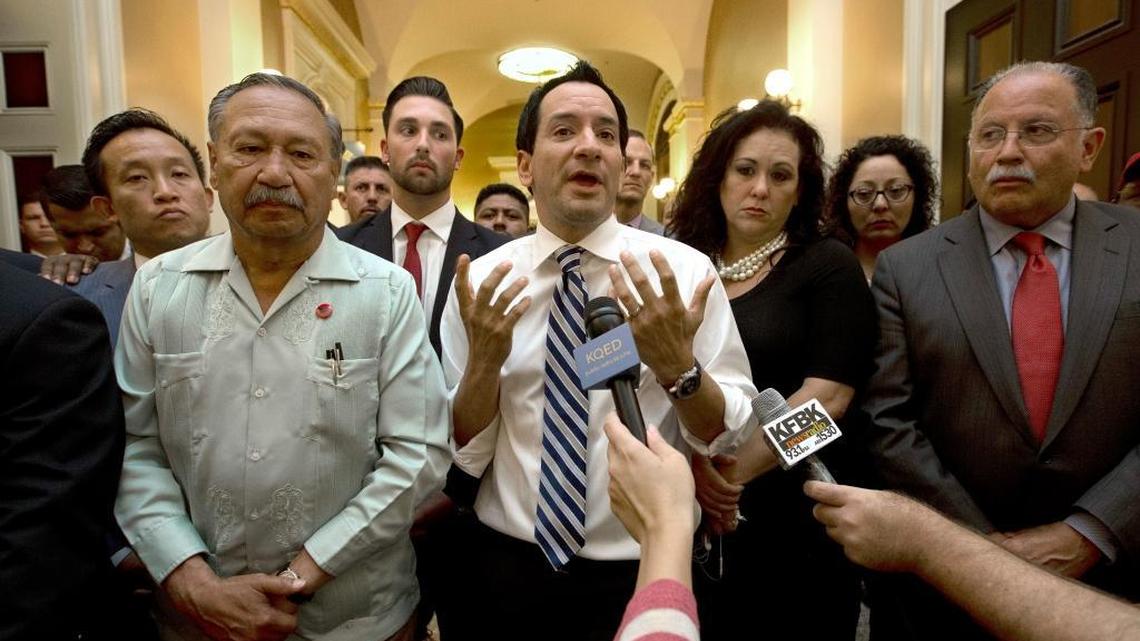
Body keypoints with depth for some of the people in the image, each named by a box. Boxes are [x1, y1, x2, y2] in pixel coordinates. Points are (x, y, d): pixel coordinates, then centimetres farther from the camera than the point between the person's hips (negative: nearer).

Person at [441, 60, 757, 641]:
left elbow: (732, 441, -6)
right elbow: (464, 456, -3)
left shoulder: (686, 271, -9)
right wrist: (485, 362, -21)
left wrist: (678, 367, -25)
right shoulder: (478, 281, -5)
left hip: (641, 577, 0)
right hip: (506, 570, 1)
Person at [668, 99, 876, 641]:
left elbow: (826, 396, -14)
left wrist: (731, 470, -18)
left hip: (794, 519, -3)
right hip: (688, 519, 3)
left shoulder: (829, 266, -5)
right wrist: (692, 460, -17)